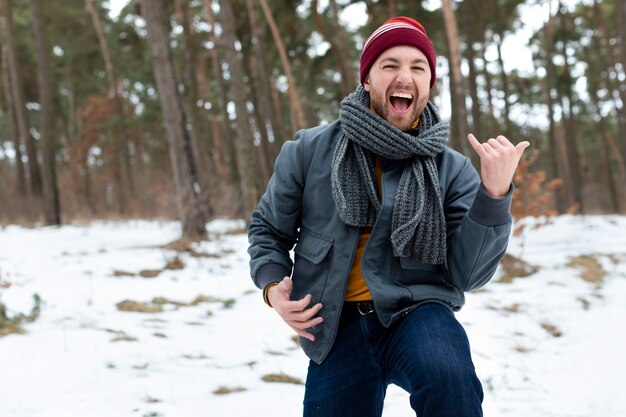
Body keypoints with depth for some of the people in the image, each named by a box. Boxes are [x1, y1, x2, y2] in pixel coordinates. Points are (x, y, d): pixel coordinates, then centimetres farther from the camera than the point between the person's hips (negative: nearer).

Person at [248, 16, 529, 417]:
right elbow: (268, 229, 17)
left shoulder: (451, 168, 1)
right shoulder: (310, 151, 2)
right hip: (335, 330, 2)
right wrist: (273, 285, -2)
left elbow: (467, 274, -6)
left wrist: (494, 195, -18)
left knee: (448, 377, -35)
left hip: (415, 311, -2)